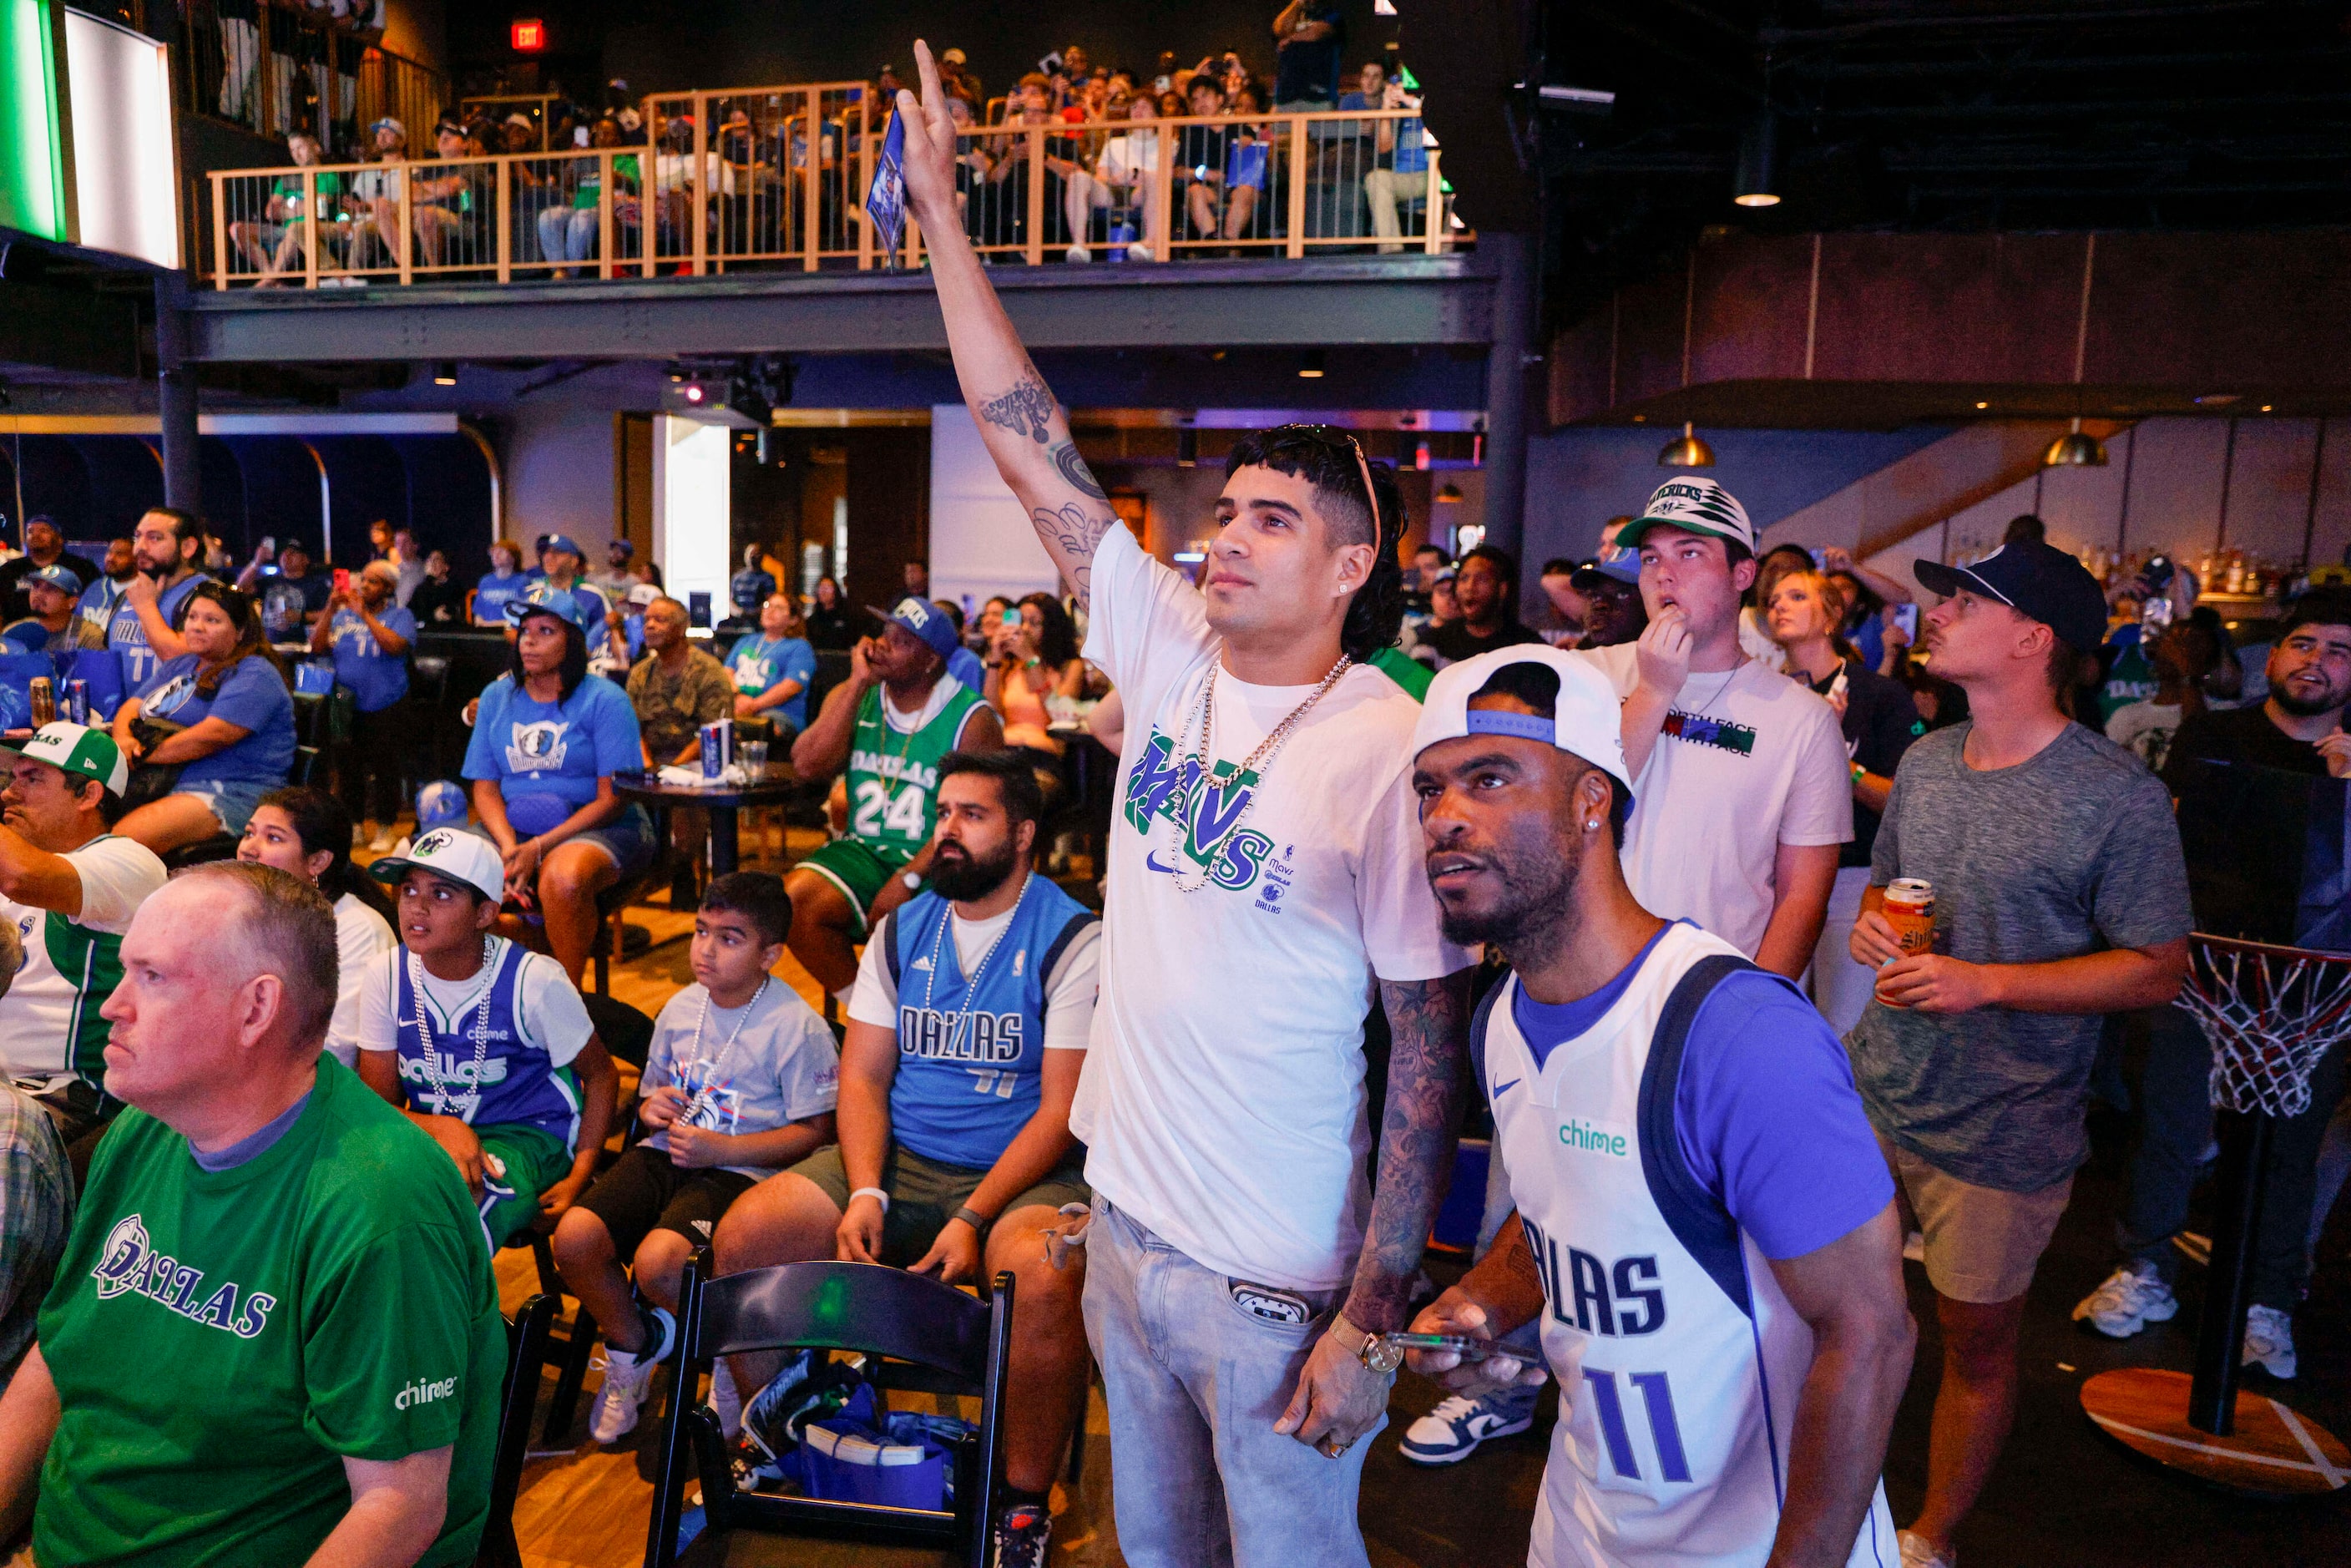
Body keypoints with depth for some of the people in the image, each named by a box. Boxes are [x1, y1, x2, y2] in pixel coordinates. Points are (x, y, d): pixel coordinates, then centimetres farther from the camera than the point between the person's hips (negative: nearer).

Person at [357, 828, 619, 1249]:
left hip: (529, 1138, -4)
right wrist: (443, 1128, -23)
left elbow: (600, 1075, -2)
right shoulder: (386, 976, -4)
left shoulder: (535, 981, -14)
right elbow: (379, 1106, 0)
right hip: (431, 1133, 4)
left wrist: (578, 1179, -13)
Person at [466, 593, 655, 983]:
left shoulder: (605, 699, -4)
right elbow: (486, 789, 8)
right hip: (511, 830, 5)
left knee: (562, 880, -37)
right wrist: (508, 847, -12)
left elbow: (612, 799, -9)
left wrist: (539, 848, -18)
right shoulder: (496, 697, 12)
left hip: (600, 830, -5)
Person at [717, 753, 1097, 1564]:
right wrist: (865, 1193, -9)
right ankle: (772, 1433, 12)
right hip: (900, 1161, 5)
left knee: (1044, 1281, -35)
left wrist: (973, 1218, -20)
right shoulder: (902, 929, 10)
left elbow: (1063, 1108, -11)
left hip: (1023, 1171, -4)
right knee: (743, 1237, -14)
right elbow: (863, 1077, 8)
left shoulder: (1071, 938, -7)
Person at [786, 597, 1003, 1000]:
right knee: (793, 902, -22)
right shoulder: (852, 697, 10)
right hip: (862, 850, 5)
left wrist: (908, 879, -20)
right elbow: (807, 766, -5)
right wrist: (858, 684, -7)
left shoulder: (971, 719, -6)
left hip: (934, 861, -5)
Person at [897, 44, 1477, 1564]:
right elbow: (1029, 440, 1)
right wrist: (939, 205, 2)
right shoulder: (1168, 649, -2)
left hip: (1278, 1284, -6)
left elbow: (1432, 1044, -15)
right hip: (1126, 1225, 6)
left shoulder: (1390, 751, -17)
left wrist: (1374, 1316, -15)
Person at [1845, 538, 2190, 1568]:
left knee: (1976, 1343, 12)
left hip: (2001, 1130, -5)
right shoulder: (1926, 761, 5)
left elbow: (2158, 970, -12)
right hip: (1872, 1086, 5)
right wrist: (1869, 928, -6)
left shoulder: (2120, 799, -14)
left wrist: (1985, 983, -21)